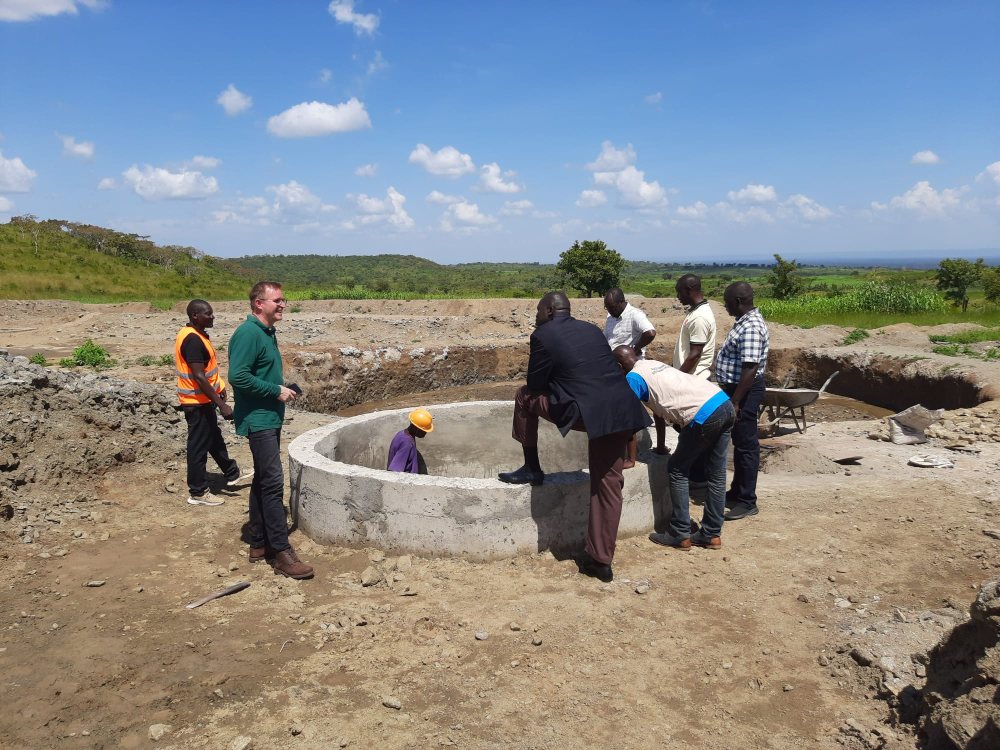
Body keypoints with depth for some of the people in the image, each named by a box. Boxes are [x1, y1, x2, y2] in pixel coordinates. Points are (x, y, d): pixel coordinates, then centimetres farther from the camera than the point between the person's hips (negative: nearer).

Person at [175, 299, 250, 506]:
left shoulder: (195, 335, 8)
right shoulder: (193, 340, -24)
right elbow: (199, 377, -27)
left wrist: (219, 387, 21)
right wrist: (221, 405, -26)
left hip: (202, 399, 11)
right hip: (197, 402, -11)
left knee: (214, 438, 23)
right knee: (199, 446, 0)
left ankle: (232, 474, 38)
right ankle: (197, 493, 12)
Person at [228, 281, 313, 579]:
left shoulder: (266, 333, 15)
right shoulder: (249, 333, -15)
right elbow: (238, 376, -23)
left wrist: (283, 389, 8)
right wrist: (276, 391, -17)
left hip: (270, 418, 10)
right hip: (258, 419, -10)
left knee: (263, 482, 14)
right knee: (273, 483, -10)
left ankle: (259, 544, 22)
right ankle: (281, 552, -5)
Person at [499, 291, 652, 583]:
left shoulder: (542, 335, 2)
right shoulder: (592, 329, 21)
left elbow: (535, 382, 8)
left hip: (590, 413, -7)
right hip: (621, 411, 7)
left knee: (525, 396, 14)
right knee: (607, 484, 13)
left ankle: (532, 468, 24)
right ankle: (601, 560, 19)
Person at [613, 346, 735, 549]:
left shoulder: (633, 377, 1)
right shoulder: (654, 365, 26)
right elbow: (659, 409, 33)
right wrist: (660, 447, 40)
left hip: (705, 416, -8)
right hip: (726, 404, 8)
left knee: (677, 471, 7)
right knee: (716, 474, 13)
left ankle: (679, 535, 11)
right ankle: (711, 534, 22)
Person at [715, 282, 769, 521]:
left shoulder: (751, 327, -22)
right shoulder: (744, 321, 11)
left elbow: (750, 368, -27)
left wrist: (735, 401, -25)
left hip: (744, 393, -10)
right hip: (736, 389, 10)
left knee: (746, 445, -2)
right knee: (740, 443, 18)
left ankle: (747, 501, 6)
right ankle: (737, 491, 29)